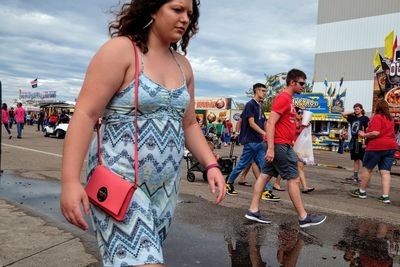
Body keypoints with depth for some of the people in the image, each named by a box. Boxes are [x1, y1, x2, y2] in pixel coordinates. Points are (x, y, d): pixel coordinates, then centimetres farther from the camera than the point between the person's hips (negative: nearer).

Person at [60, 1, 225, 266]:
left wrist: (212, 165, 4)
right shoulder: (120, 50, -9)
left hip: (165, 184, 7)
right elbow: (85, 115, -14)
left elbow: (189, 124, 15)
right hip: (120, 179, -6)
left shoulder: (183, 65, 11)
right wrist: (70, 180, -21)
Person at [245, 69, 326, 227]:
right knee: (294, 179, -3)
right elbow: (270, 123, -21)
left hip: (280, 145, 10)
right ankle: (303, 217, 7)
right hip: (280, 145, -10)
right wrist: (270, 148, -26)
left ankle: (253, 211, 12)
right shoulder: (283, 98, -14)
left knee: (265, 175, 8)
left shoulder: (288, 98, 17)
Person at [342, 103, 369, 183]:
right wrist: (353, 113, 8)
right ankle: (355, 176, 21)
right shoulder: (353, 118, 10)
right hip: (354, 141, 7)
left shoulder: (365, 118, -7)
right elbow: (343, 114, 15)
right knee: (356, 159, 14)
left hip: (360, 141, -7)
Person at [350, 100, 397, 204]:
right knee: (385, 172, 3)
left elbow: (375, 133, -21)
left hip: (377, 147, -7)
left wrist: (364, 135, -7)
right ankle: (385, 196, -2)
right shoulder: (390, 119, 15)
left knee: (367, 168, 7)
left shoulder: (377, 117, -12)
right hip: (391, 146, 7)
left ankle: (362, 191, 16)